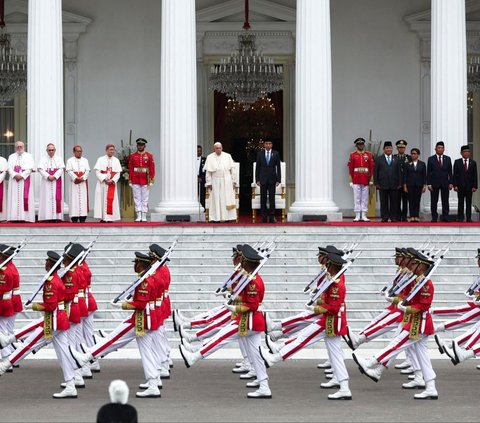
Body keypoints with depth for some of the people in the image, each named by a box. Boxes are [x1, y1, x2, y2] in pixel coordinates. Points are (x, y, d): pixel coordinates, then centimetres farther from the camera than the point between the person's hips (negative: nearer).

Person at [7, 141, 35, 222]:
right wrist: (15, 175, -14)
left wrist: (21, 175, -14)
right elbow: (9, 168, 4)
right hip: (14, 179, 2)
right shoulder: (11, 157, 15)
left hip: (25, 179, -2)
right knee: (14, 198, -4)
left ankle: (25, 217, -11)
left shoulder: (28, 156, 9)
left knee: (25, 197, -8)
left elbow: (30, 168, -2)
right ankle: (14, 217, -6)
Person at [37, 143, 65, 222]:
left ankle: (56, 217, -8)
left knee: (57, 198, -6)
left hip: (57, 181, 1)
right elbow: (41, 169, -2)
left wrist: (54, 176, -15)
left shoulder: (59, 159, 12)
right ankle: (48, 217, -10)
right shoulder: (43, 159, 10)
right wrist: (48, 176, -17)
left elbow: (61, 169, 0)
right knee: (47, 198, -7)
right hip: (46, 181, -1)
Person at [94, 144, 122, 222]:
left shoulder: (116, 160, 9)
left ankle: (110, 218, -4)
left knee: (111, 200, -4)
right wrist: (104, 179, -14)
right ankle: (102, 218, -4)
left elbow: (118, 173, 4)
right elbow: (97, 172, -2)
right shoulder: (100, 159, 3)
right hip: (102, 183, -1)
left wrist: (112, 180, -11)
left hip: (112, 183, 1)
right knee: (102, 199, -5)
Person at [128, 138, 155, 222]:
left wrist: (151, 180, -4)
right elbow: (130, 169, 5)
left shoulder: (149, 156, 3)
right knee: (137, 199, 0)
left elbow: (152, 168, 2)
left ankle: (144, 217, 3)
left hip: (145, 181, -1)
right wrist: (130, 180, 0)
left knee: (145, 199, 1)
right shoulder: (132, 156, 5)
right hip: (135, 182, 1)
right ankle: (138, 217, 2)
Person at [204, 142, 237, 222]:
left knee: (227, 199, -2)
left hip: (227, 181, 1)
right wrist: (209, 183, -5)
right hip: (215, 182, -1)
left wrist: (233, 181, 3)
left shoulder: (227, 156, 6)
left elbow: (232, 170, 7)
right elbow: (208, 171, 1)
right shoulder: (210, 157, 3)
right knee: (216, 200, -1)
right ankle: (216, 218, -1)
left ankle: (228, 217, -1)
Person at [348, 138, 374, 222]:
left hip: (365, 180, 1)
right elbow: (350, 168, 2)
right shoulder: (353, 155, 4)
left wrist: (371, 179, 1)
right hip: (356, 180, -1)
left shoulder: (369, 155, 6)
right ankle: (357, 216, 1)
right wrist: (351, 181, -2)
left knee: (365, 198, 3)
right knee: (357, 198, 0)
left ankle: (364, 216, 5)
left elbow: (372, 167, 6)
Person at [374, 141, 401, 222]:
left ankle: (393, 217, 4)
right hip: (383, 185, -1)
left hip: (394, 185, 1)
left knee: (394, 202, 1)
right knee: (384, 202, 0)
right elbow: (375, 172, 4)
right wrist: (376, 183, -4)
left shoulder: (396, 160, 12)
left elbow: (399, 172, 10)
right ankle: (384, 218, 3)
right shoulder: (379, 159, 8)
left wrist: (399, 183, 2)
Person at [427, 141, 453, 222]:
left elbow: (450, 172, 8)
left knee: (445, 201, 0)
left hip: (445, 183, 1)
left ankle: (445, 217, 2)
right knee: (434, 201, 1)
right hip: (434, 183, -1)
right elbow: (428, 172, 0)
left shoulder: (447, 159, 8)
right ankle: (434, 217, 5)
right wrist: (429, 184, -7)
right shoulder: (431, 159, 3)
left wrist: (451, 183, 0)